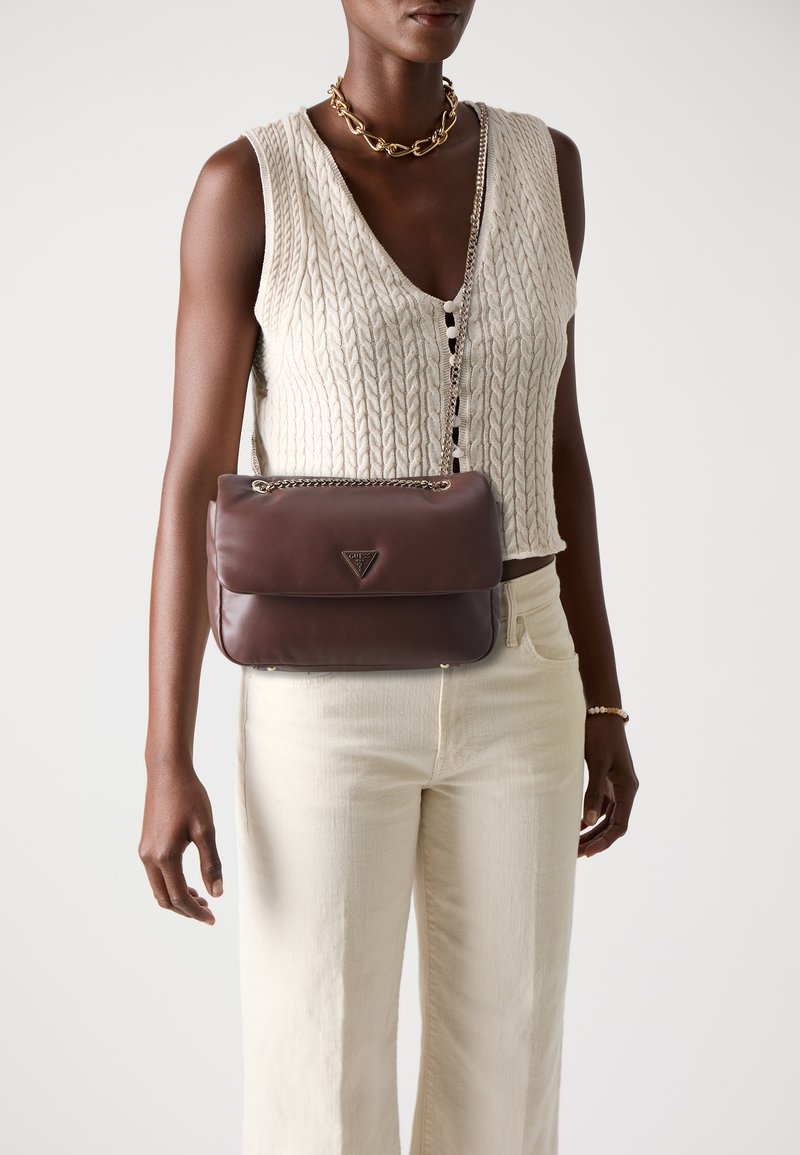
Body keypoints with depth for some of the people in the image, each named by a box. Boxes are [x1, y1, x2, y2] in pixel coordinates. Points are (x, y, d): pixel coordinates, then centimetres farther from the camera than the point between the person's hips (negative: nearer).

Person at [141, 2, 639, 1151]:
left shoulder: (543, 164, 6)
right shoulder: (246, 184, -6)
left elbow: (550, 446, 9)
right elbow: (194, 480, -6)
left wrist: (603, 704, 9)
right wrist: (165, 763, -10)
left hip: (511, 694, 4)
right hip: (327, 702, -3)